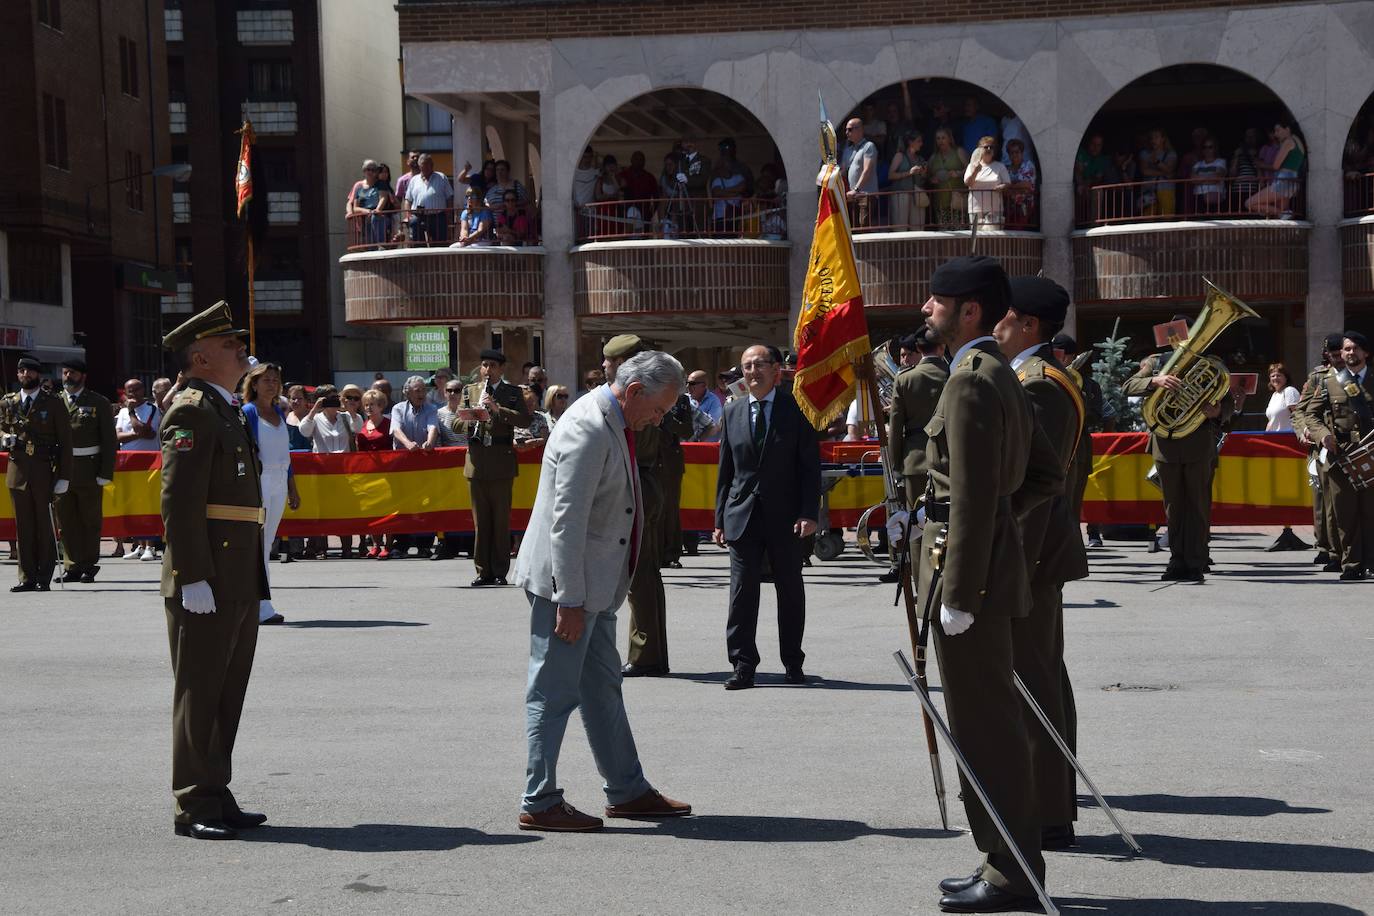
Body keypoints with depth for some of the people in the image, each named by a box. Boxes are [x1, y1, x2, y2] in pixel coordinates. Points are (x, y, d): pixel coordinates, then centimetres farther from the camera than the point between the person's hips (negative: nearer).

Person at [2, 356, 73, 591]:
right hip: (17, 470, 3)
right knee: (23, 527, 4)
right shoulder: (8, 403, 12)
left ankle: (44, 578, 5)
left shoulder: (54, 403, 2)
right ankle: (27, 577, 9)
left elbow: (65, 441, 0)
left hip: (44, 471, -3)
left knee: (45, 527, -1)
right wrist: (6, 437, -1)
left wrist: (64, 477, -7)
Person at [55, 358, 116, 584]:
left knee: (90, 520, 3)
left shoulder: (99, 403, 3)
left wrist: (106, 473, -7)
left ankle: (89, 566, 10)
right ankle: (72, 565, 10)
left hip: (89, 472, -2)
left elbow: (109, 440, 1)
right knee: (66, 520, 4)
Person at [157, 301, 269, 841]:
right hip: (205, 584, -9)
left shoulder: (229, 412, 19)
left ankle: (217, 798, 20)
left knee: (228, 695, 13)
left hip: (238, 582, 9)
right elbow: (179, 501, -18)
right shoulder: (191, 411, -11)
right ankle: (194, 808, 3)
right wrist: (194, 578, -23)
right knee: (200, 695, -3)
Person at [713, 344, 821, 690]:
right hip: (743, 515, 2)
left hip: (785, 516, -2)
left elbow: (810, 465, -2)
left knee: (790, 590, 7)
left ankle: (793, 662, 19)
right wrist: (720, 519, 7)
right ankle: (743, 665, 2)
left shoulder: (795, 408, 0)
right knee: (742, 592, -2)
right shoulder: (733, 412, 9)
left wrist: (809, 513, -12)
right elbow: (725, 470, 12)